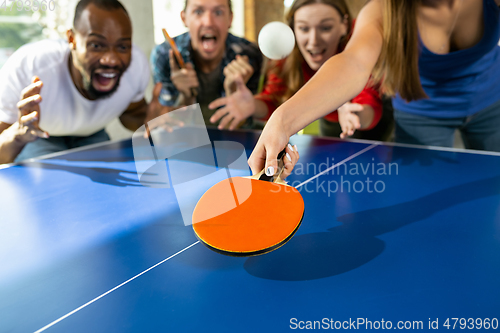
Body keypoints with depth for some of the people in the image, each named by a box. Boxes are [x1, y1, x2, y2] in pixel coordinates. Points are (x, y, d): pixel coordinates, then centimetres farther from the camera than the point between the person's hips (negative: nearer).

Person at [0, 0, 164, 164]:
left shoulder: (137, 64, -27)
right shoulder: (25, 68, -38)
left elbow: (132, 114, -5)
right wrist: (18, 136, -55)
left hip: (92, 134, 4)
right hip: (39, 138, -4)